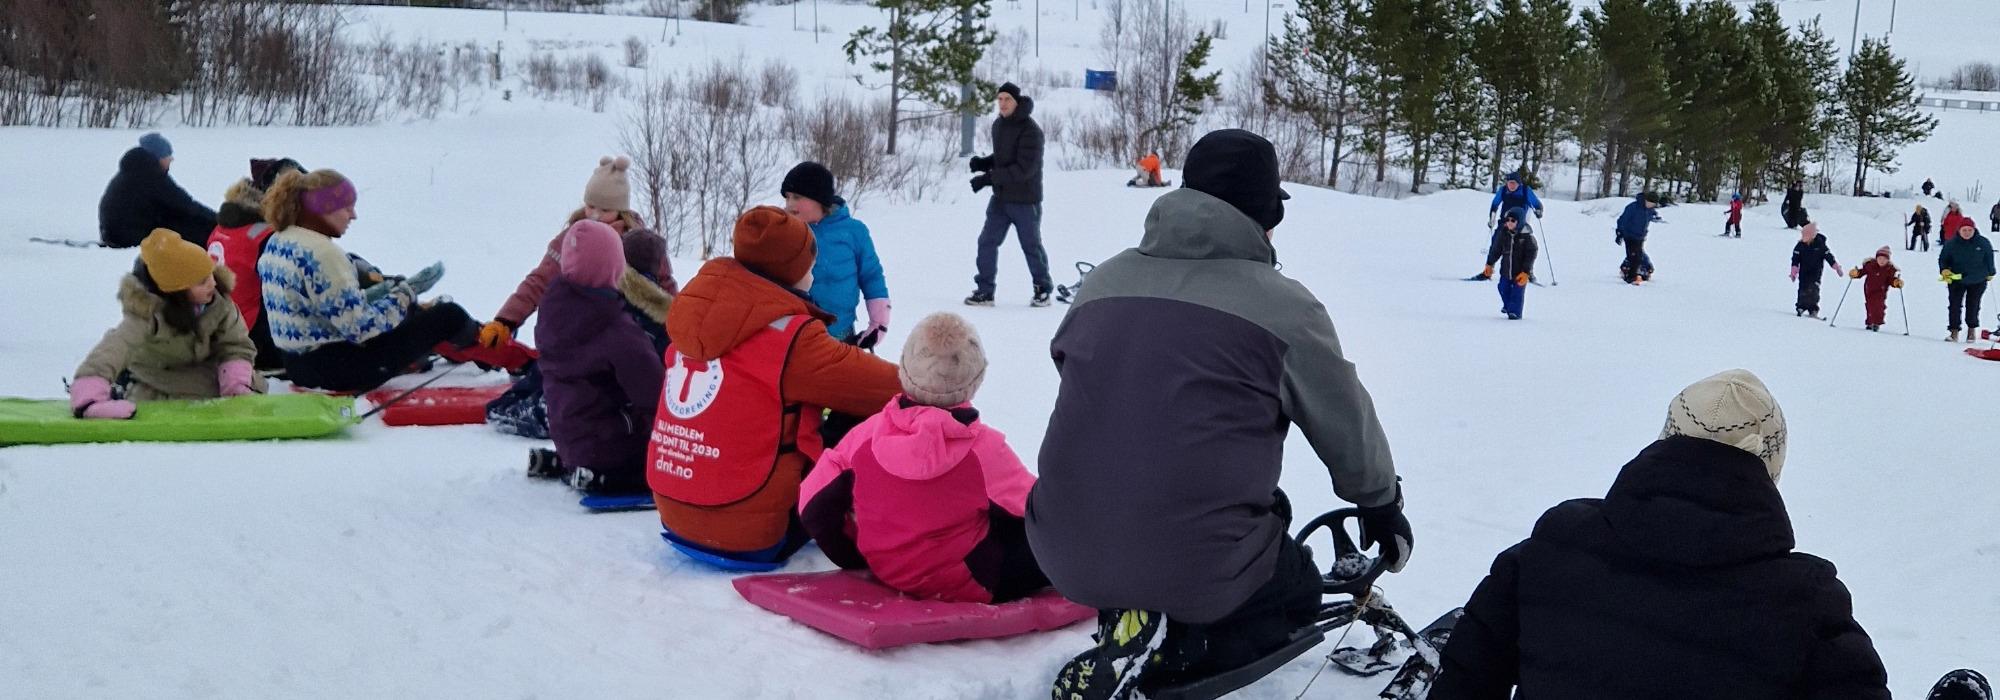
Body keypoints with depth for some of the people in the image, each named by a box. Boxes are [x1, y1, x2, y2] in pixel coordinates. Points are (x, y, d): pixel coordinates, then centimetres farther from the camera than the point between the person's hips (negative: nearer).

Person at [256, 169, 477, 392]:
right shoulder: (322, 254, -23)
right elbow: (359, 327, -23)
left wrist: (381, 292, 8)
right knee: (449, 315, 2)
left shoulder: (276, 243, 6)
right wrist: (404, 294, -10)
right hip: (339, 369, -9)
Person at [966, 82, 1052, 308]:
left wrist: (988, 178, -26)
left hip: (1025, 200, -7)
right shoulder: (998, 125, 7)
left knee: (1031, 245, 7)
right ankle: (984, 291, 7)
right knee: (987, 242, 1)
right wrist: (984, 163, -2)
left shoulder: (1030, 130, -18)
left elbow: (1024, 168, -24)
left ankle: (1043, 289, 24)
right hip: (1001, 197, 7)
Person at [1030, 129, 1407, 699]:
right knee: (1299, 591, 27)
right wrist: (1383, 507, 28)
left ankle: (1131, 621, 7)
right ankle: (1163, 651, -1)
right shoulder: (1285, 308, -6)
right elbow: (1348, 427, 8)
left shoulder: (1104, 281, 6)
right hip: (1198, 567, -6)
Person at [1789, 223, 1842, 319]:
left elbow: (1829, 256, -3)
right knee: (1803, 289, -2)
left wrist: (1837, 268, 0)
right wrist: (1794, 272, -5)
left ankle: (1813, 310, -9)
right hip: (1803, 271, 3)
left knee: (1813, 290, -13)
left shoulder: (1820, 245, -11)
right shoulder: (1800, 245, -5)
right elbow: (1795, 259, 0)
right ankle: (1801, 307, 7)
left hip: (1816, 271, -3)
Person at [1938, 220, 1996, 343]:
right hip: (1956, 280, 0)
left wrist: (1990, 274, 19)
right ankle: (1954, 331, 1)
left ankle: (1972, 330, 24)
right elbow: (1943, 259, 3)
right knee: (1955, 306, -5)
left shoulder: (1983, 243, -5)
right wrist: (1944, 270, -15)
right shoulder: (1951, 244, -8)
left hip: (1977, 282, 0)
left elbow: (1989, 259, 10)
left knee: (1973, 306, 7)